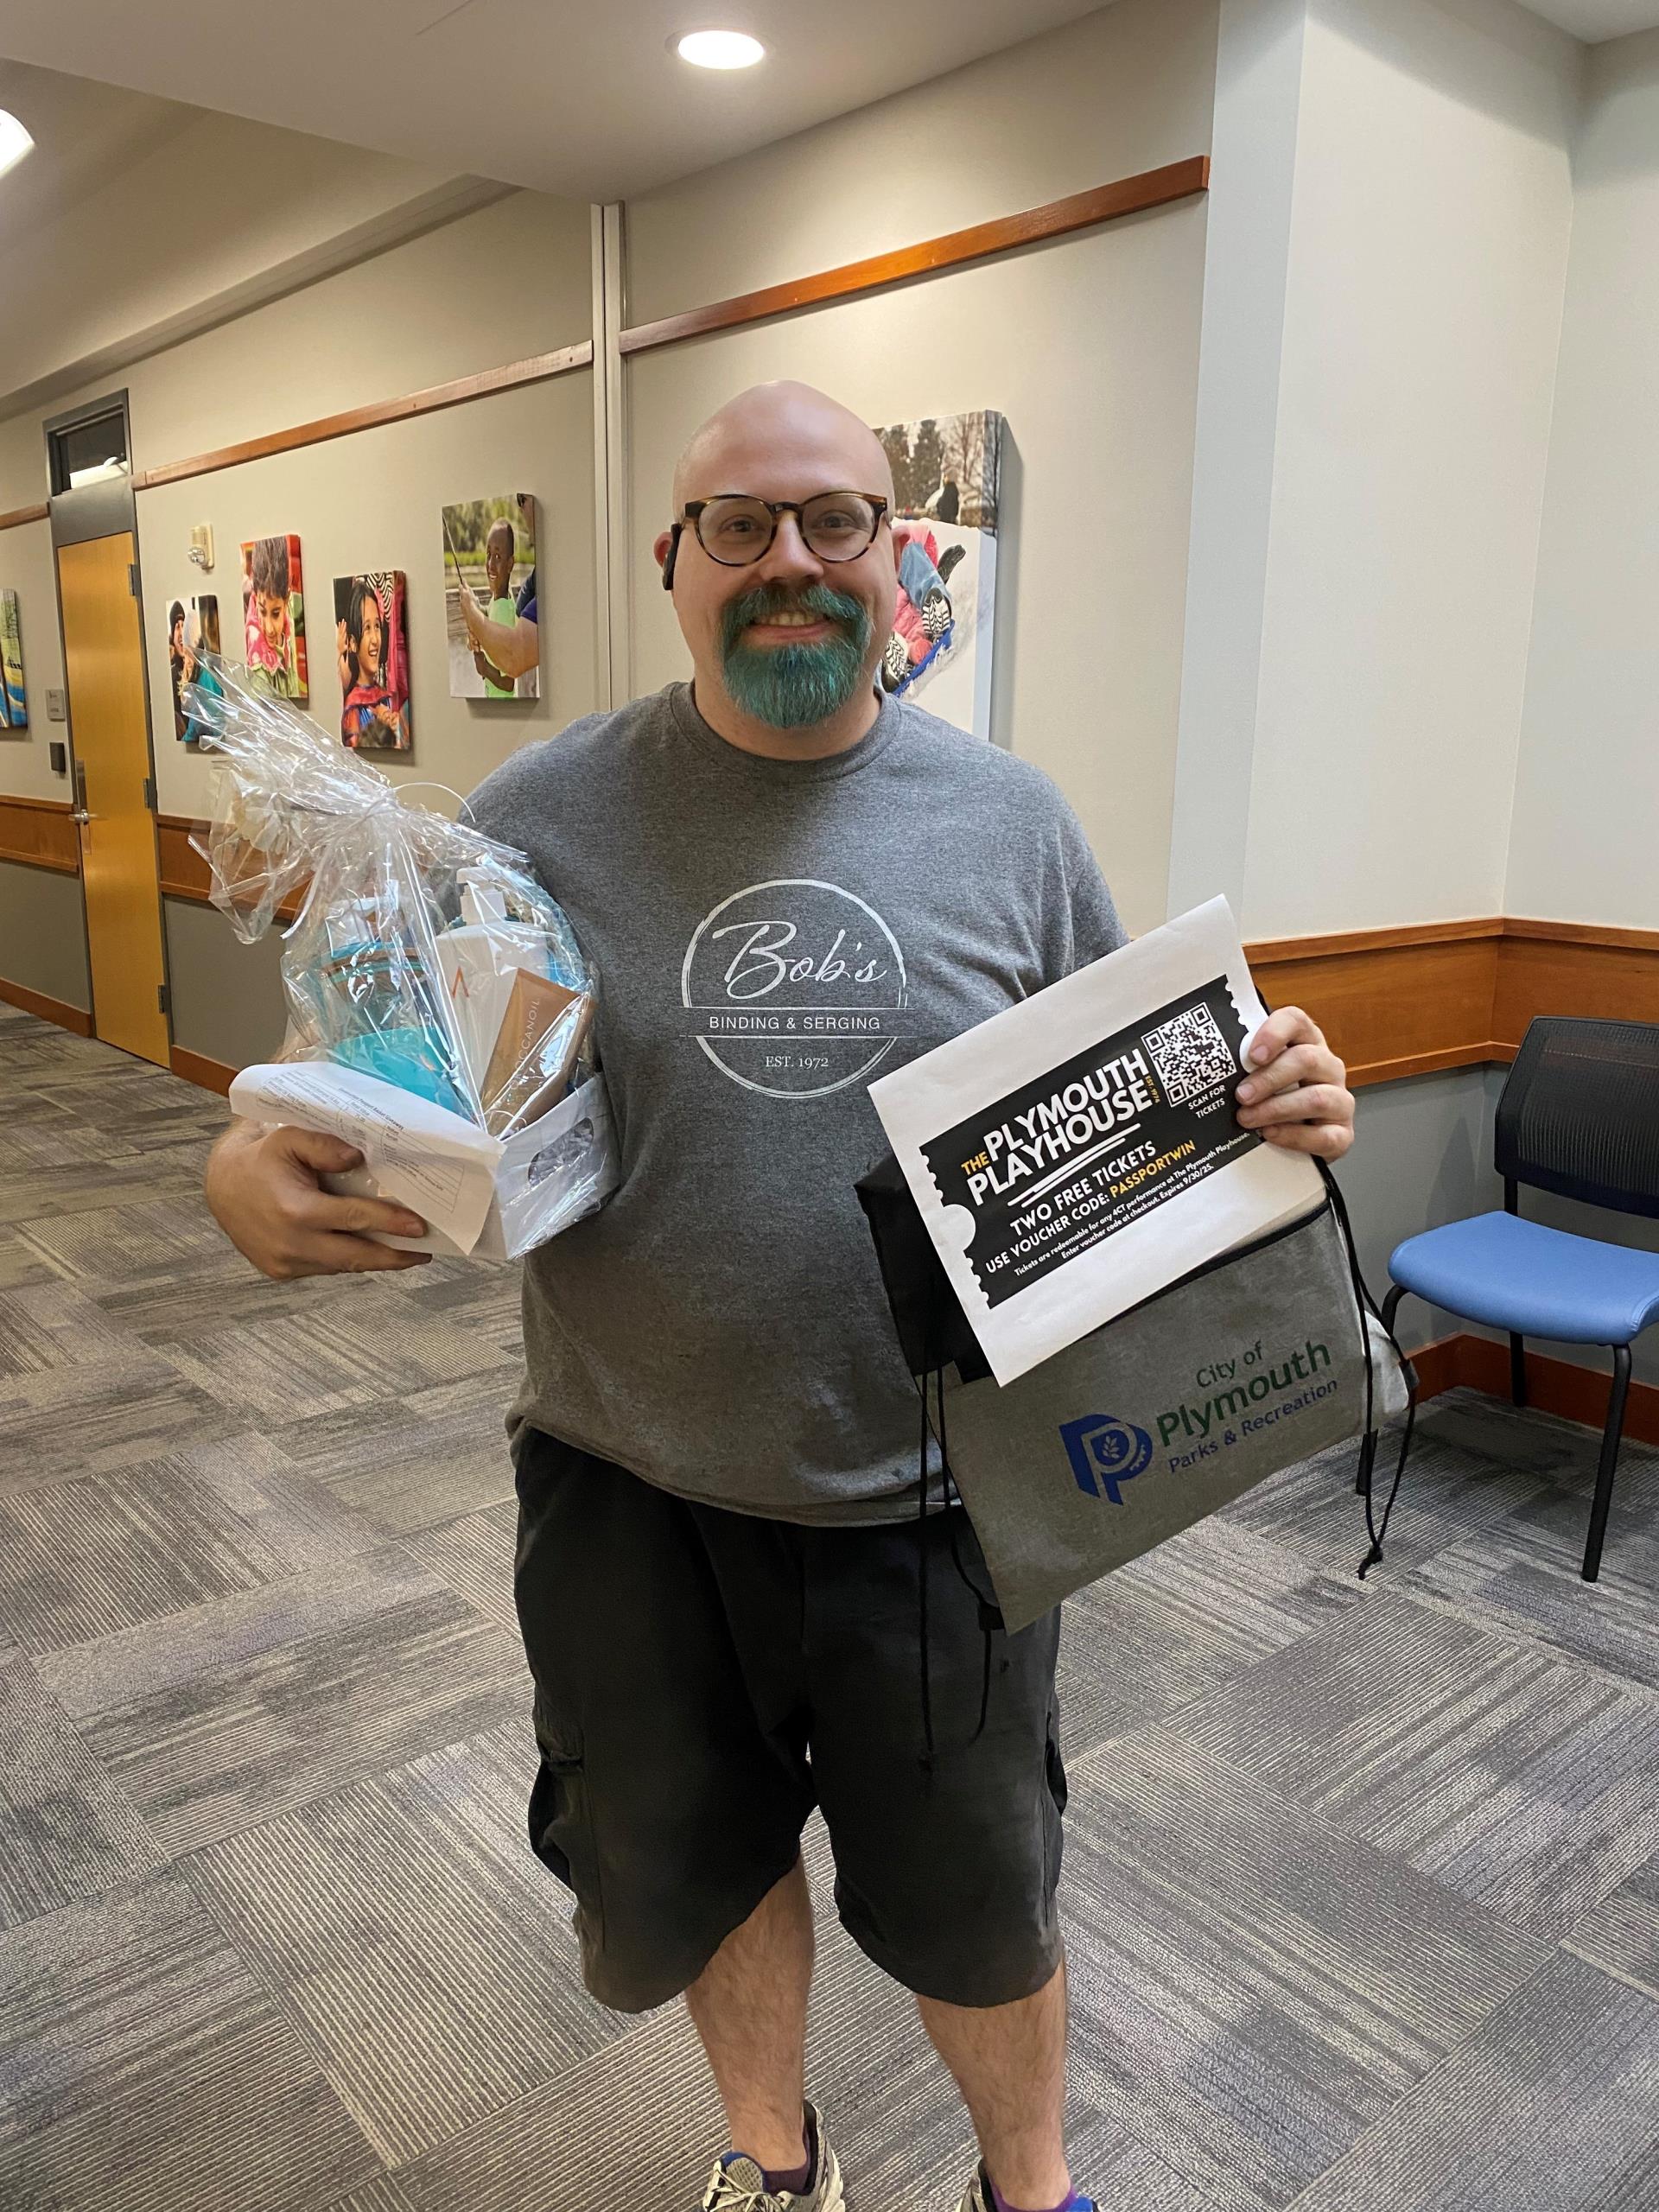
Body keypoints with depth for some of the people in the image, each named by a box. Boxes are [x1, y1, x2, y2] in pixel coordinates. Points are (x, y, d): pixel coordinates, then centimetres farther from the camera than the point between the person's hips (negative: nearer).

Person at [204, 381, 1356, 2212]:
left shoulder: (1011, 820, -2)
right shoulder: (544, 814, -5)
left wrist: (1271, 1104, -16)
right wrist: (255, 1162, -22)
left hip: (933, 1498, 0)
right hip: (633, 1488, 1)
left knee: (974, 1900, 20)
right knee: (691, 1868, 23)